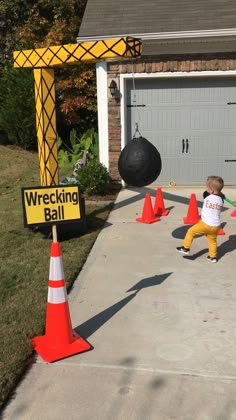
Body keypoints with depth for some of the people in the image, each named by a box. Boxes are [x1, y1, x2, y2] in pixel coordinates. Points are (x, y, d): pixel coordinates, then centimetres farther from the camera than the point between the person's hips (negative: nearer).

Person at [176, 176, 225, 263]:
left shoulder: (207, 198, -9)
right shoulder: (221, 200, 1)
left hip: (205, 224, -5)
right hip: (216, 226, 5)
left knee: (191, 231, 13)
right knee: (213, 241, 21)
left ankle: (186, 248, 17)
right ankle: (213, 256, 30)